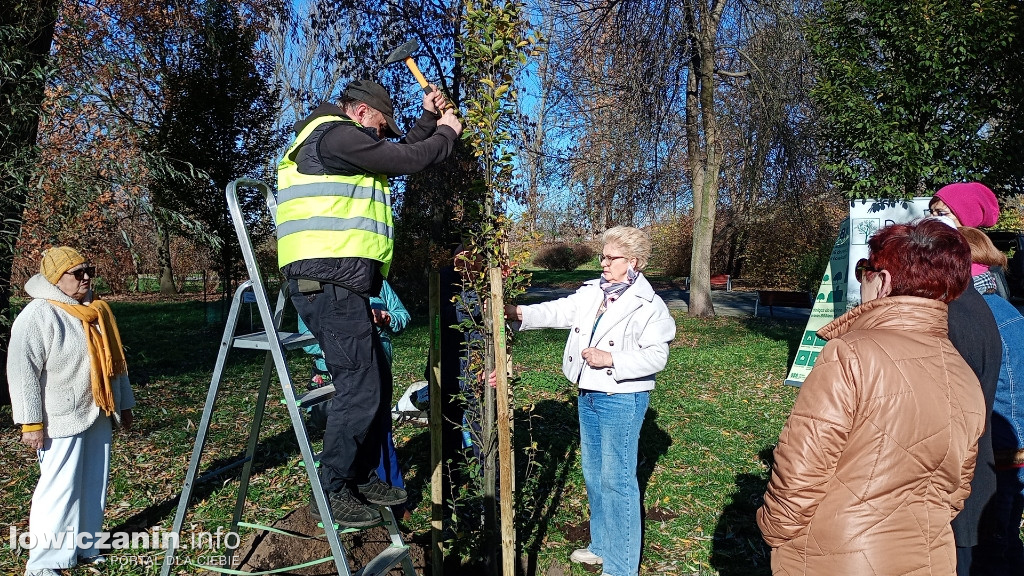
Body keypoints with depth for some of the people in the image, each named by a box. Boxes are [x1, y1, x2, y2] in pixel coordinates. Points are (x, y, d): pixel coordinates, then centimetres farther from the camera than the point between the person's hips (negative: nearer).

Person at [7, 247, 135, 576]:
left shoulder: (96, 310, 11)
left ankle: (84, 548, 27)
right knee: (59, 489, -4)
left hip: (98, 415, 7)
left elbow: (114, 361, 18)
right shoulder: (38, 316, -13)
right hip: (62, 420, -7)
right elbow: (23, 373, -15)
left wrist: (124, 405, 20)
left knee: (93, 486, 13)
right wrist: (31, 423, -18)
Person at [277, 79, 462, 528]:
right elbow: (406, 160, -7)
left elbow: (397, 159, 32)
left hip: (339, 284, 11)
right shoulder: (336, 133, -6)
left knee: (375, 382, 15)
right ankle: (330, 494, 4)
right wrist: (446, 133, 10)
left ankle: (363, 478, 27)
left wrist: (428, 120, 30)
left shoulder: (338, 143, 27)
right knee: (359, 389, -9)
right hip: (330, 282, -11)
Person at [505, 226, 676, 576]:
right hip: (588, 395, 8)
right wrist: (520, 313, -16)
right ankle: (601, 545, 37)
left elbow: (656, 356, -17)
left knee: (617, 479, 0)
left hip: (621, 401, -7)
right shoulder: (592, 293, 6)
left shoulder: (648, 305, -13)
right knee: (593, 473, 18)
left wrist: (610, 359, -25)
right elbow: (560, 311, -3)